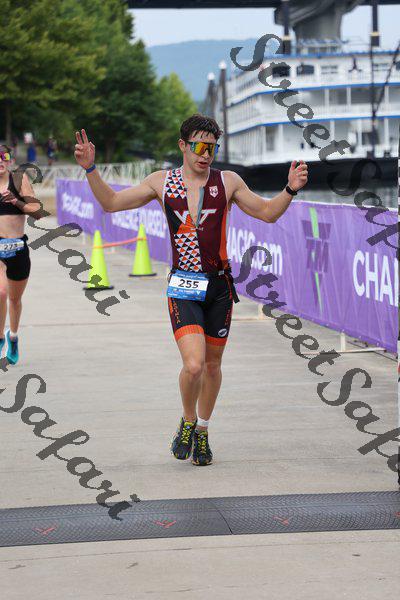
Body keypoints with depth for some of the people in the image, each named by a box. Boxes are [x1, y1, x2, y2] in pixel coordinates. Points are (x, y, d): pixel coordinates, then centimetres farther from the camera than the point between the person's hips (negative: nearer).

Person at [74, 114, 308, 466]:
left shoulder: (228, 182, 4)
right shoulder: (162, 182, 3)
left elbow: (267, 213, 11)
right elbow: (111, 203, 8)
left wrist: (290, 190, -6)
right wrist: (91, 169, -4)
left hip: (219, 285, 2)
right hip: (183, 286, -2)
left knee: (212, 365, 12)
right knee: (193, 365, -18)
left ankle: (202, 430, 33)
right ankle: (188, 421, 11)